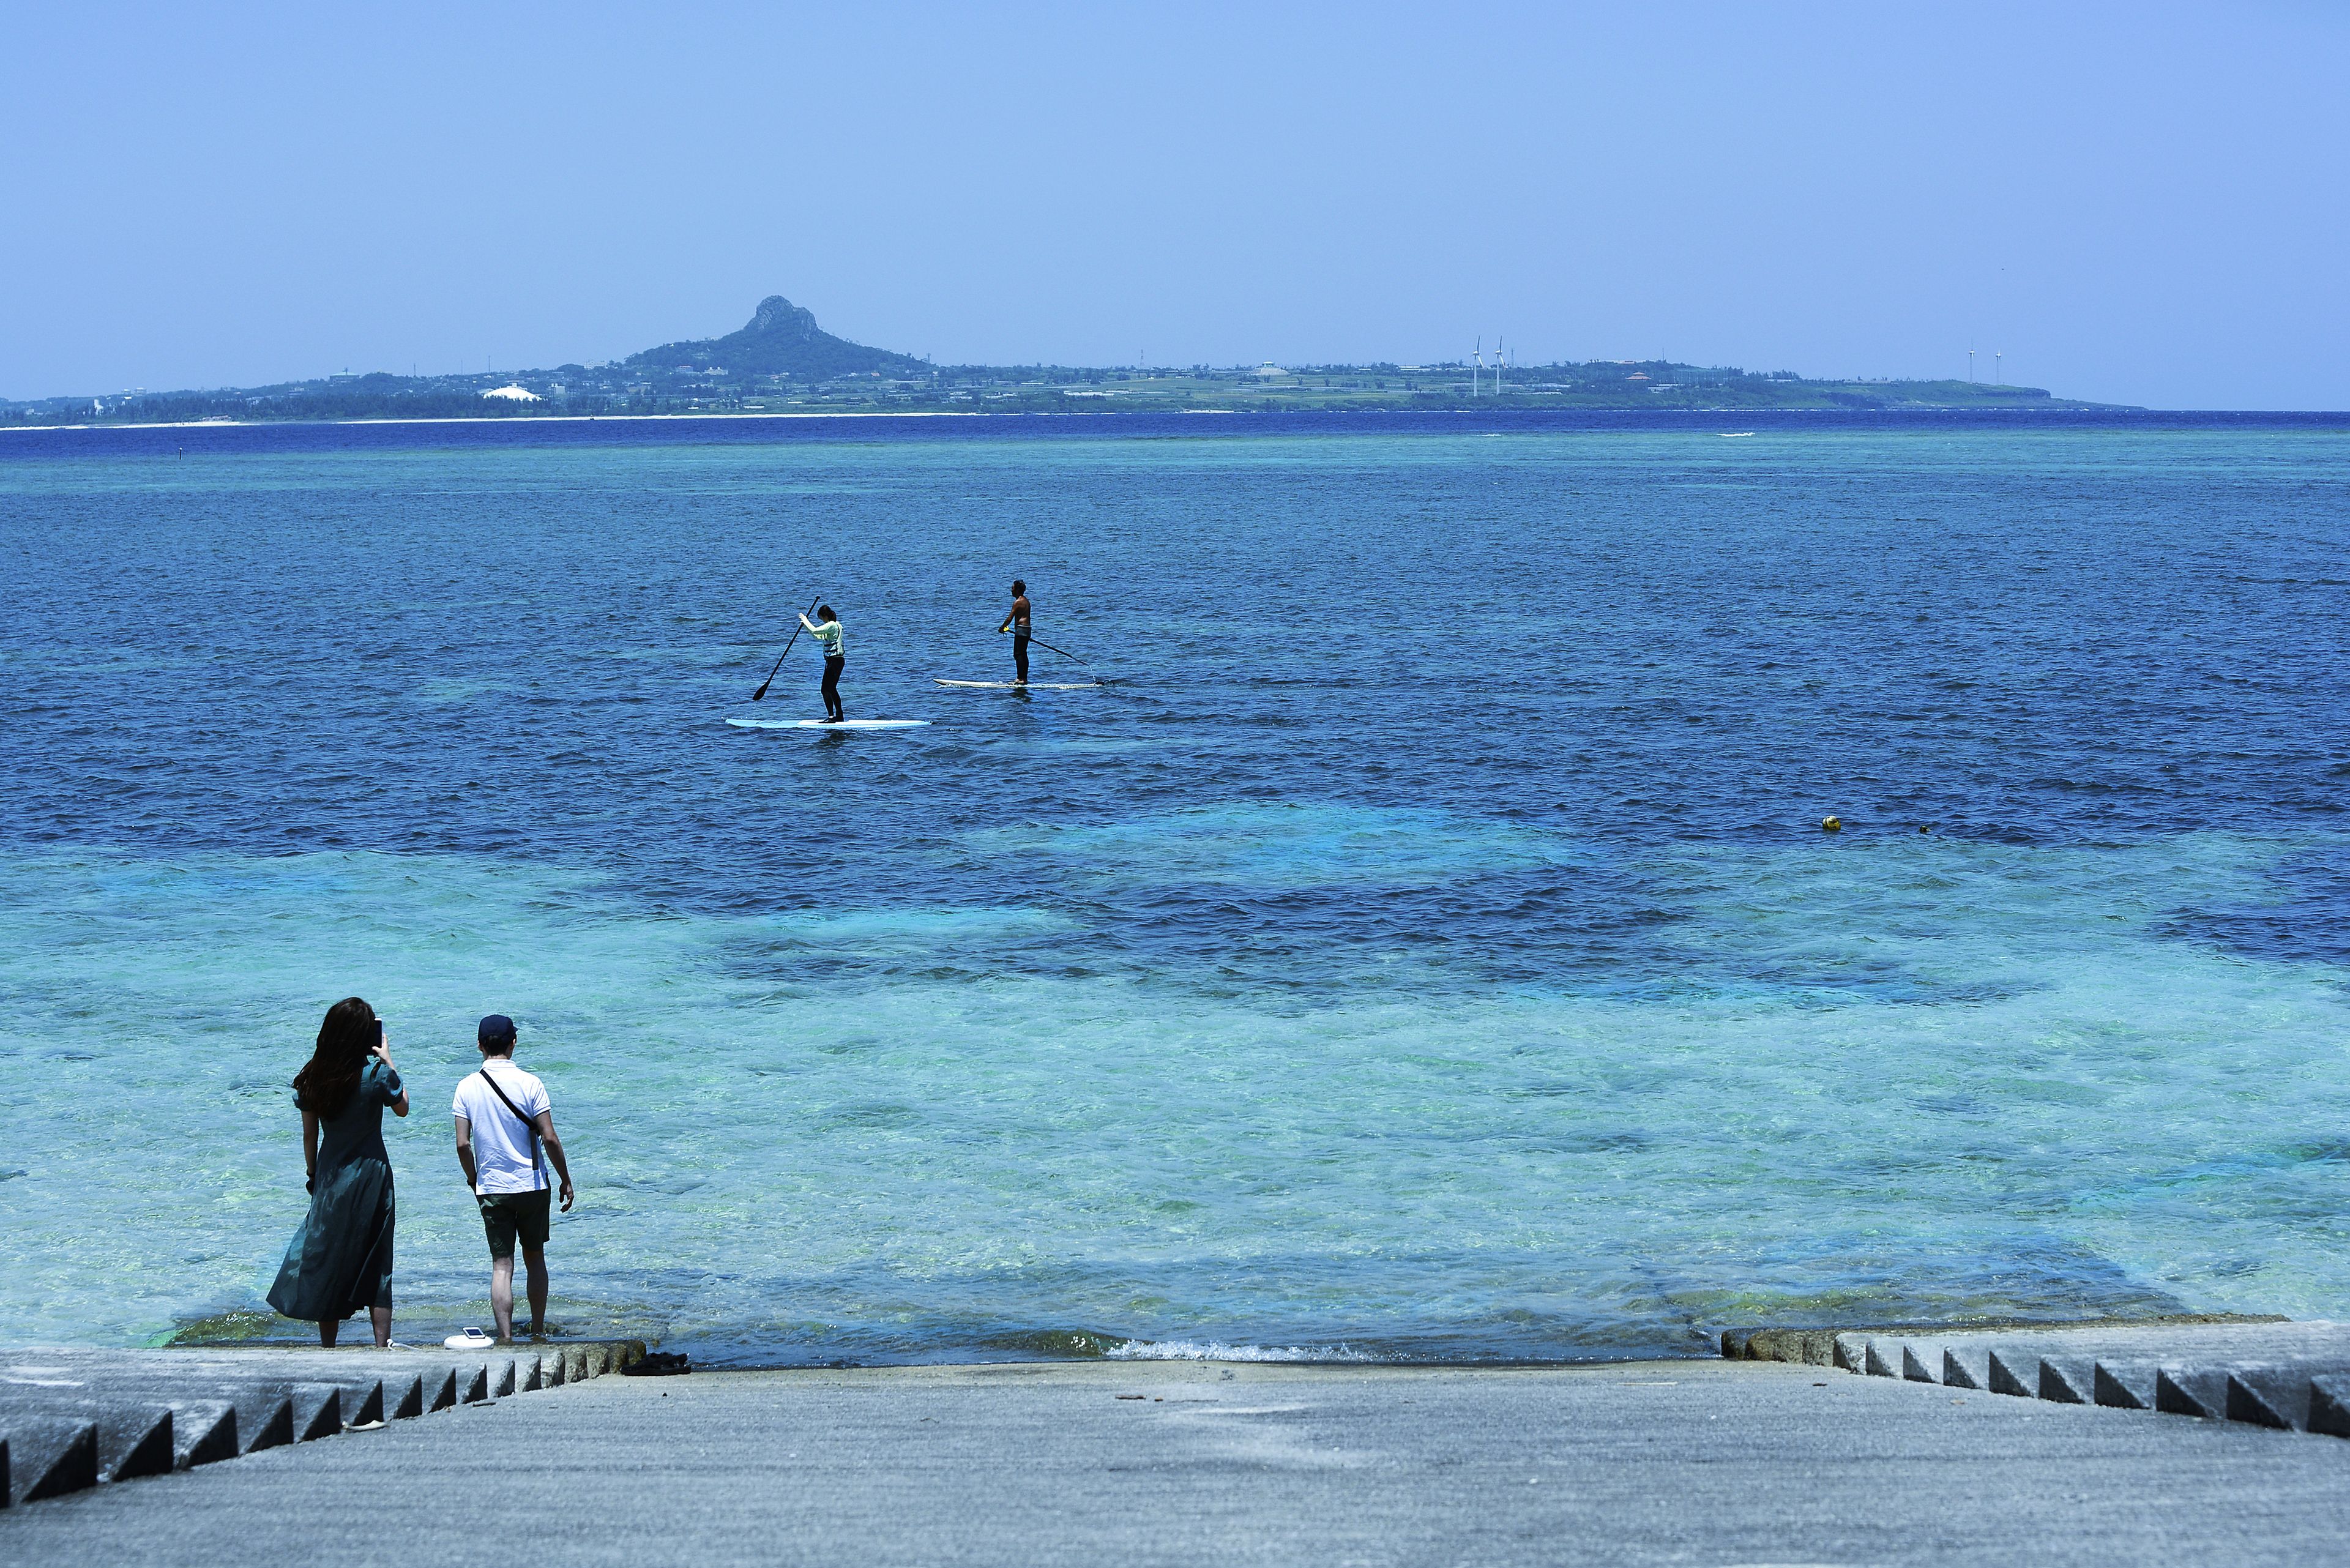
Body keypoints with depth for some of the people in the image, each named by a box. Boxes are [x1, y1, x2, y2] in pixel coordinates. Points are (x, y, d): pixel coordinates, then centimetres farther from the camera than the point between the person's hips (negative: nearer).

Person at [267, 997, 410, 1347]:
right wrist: (388, 1060, 9)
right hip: (371, 1179, -2)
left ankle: (327, 1351, 12)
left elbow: (309, 1136, 4)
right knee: (375, 1265, 5)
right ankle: (382, 1348, 1)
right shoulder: (377, 1073, -14)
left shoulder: (312, 1077, -3)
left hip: (330, 1181, 2)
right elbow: (403, 1107, 5)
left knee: (326, 1265, 10)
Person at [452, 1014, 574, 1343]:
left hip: (491, 1189, 1)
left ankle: (506, 1339, -9)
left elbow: (463, 1144, -3)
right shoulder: (530, 1084, -9)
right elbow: (549, 1139, -10)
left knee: (501, 1266, 2)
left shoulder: (467, 1087, -3)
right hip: (531, 1185, -1)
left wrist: (474, 1181, 12)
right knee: (535, 1258, 15)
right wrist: (566, 1179, 1)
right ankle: (538, 1333, 20)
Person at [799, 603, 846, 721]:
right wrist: (806, 625, 18)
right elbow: (819, 636, 26)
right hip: (838, 660, 10)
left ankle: (831, 717, -10)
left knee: (826, 689, -9)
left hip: (834, 661, -10)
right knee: (832, 689, 15)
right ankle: (839, 716, 20)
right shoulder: (834, 625, 16)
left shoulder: (831, 625, -15)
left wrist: (805, 620, -12)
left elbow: (815, 630, -26)